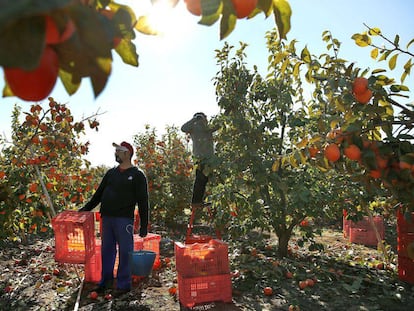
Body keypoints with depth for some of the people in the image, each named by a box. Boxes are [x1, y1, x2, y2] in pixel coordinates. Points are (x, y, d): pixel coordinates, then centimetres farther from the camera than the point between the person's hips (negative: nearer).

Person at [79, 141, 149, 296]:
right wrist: (86, 208, 15)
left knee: (125, 252, 2)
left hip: (124, 219, -6)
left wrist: (144, 225, -7)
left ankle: (123, 284, 14)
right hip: (107, 218, 6)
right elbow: (99, 193, 21)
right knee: (107, 250, 14)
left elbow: (143, 202, -5)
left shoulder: (137, 175, -3)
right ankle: (106, 281, 27)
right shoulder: (111, 173, 14)